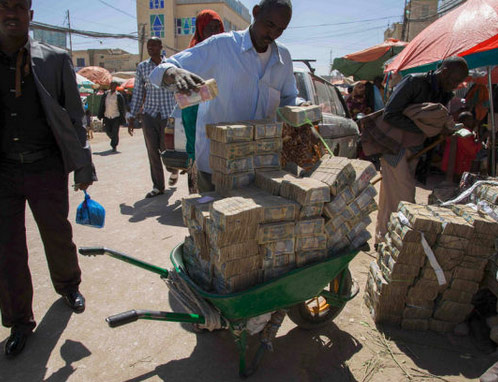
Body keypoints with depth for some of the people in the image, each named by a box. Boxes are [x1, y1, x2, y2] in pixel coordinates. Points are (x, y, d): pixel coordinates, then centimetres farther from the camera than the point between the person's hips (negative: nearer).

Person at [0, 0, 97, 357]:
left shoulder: (56, 60, 0)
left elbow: (76, 118, 1)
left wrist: (83, 169, -2)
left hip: (47, 170, -1)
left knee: (58, 237, 13)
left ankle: (68, 286, 43)